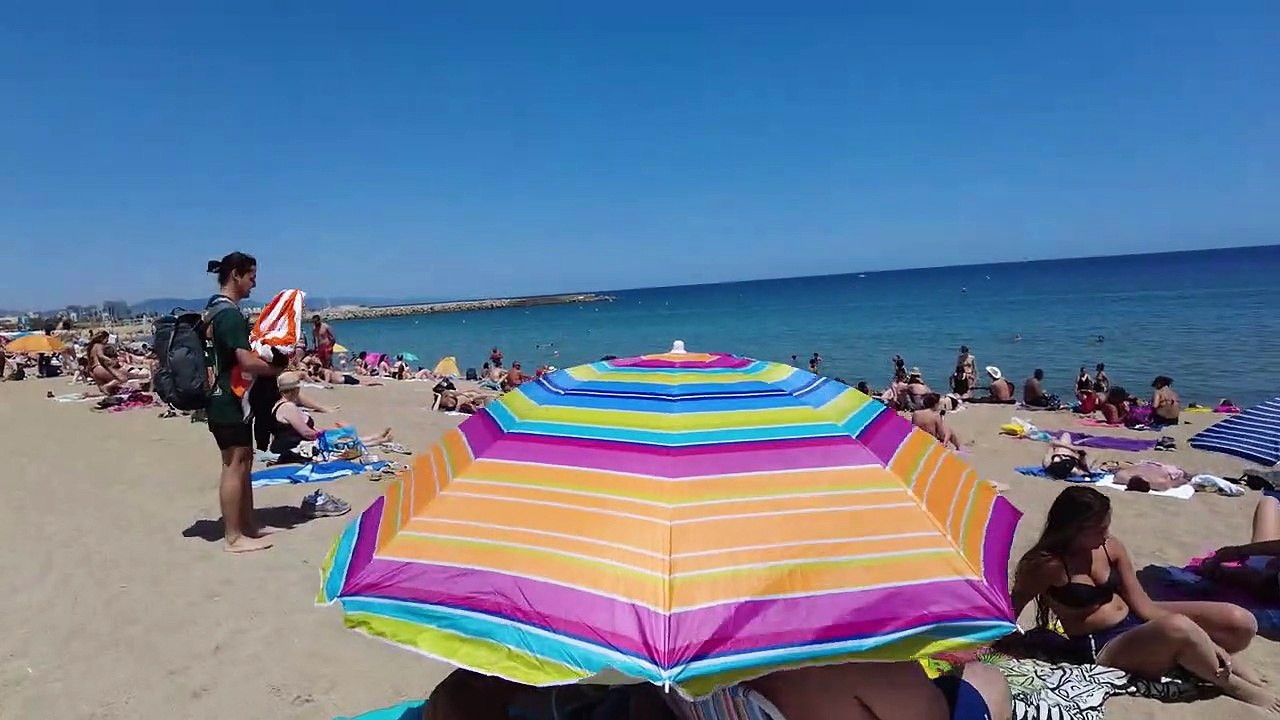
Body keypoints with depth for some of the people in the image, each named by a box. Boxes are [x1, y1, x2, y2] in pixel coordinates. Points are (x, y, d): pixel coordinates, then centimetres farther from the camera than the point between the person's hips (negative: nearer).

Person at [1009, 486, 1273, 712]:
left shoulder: (1111, 547, -2)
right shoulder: (1046, 565, -21)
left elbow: (1143, 605, -2)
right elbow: (1009, 613, -11)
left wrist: (1205, 642, -11)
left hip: (1136, 621, 7)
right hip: (1103, 648, -7)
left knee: (1241, 623, -9)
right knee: (1178, 629, -36)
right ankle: (1236, 685, -8)